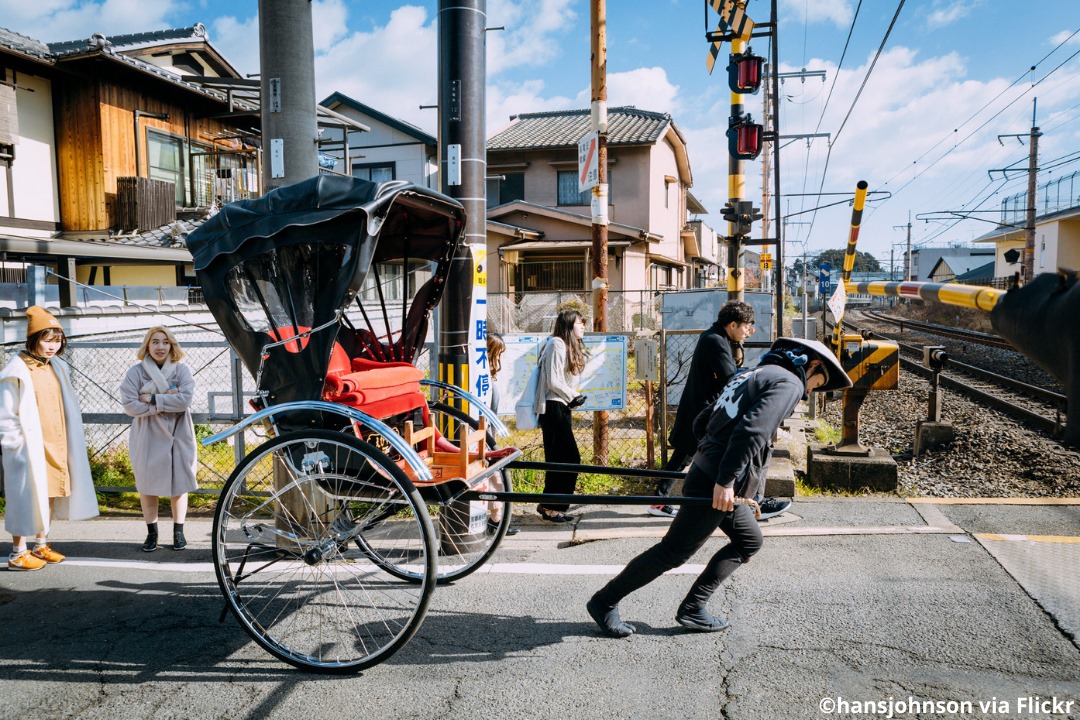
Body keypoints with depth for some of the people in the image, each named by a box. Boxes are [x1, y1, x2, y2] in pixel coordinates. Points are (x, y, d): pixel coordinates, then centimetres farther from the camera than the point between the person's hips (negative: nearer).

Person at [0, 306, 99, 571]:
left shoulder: (58, 367, 9)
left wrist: (66, 442, 14)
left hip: (57, 447, 7)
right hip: (30, 448, -7)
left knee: (52, 494, 14)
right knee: (27, 496, 0)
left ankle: (41, 545, 27)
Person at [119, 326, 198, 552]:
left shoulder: (182, 370, -3)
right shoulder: (136, 372, -2)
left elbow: (185, 399, -16)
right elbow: (130, 405, -11)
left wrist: (152, 399, -17)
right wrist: (166, 401, -16)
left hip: (177, 436, 0)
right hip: (147, 438, 0)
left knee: (179, 485, 7)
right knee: (147, 486, 8)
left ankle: (178, 532, 20)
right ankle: (151, 533, 22)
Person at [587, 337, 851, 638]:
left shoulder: (753, 374, 21)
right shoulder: (788, 382, -7)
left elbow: (701, 421, 22)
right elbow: (752, 430, -23)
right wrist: (726, 480, -23)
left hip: (706, 471, 10)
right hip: (717, 484, -10)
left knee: (749, 541, 19)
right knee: (673, 552, -1)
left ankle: (693, 609, 17)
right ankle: (605, 602, 9)